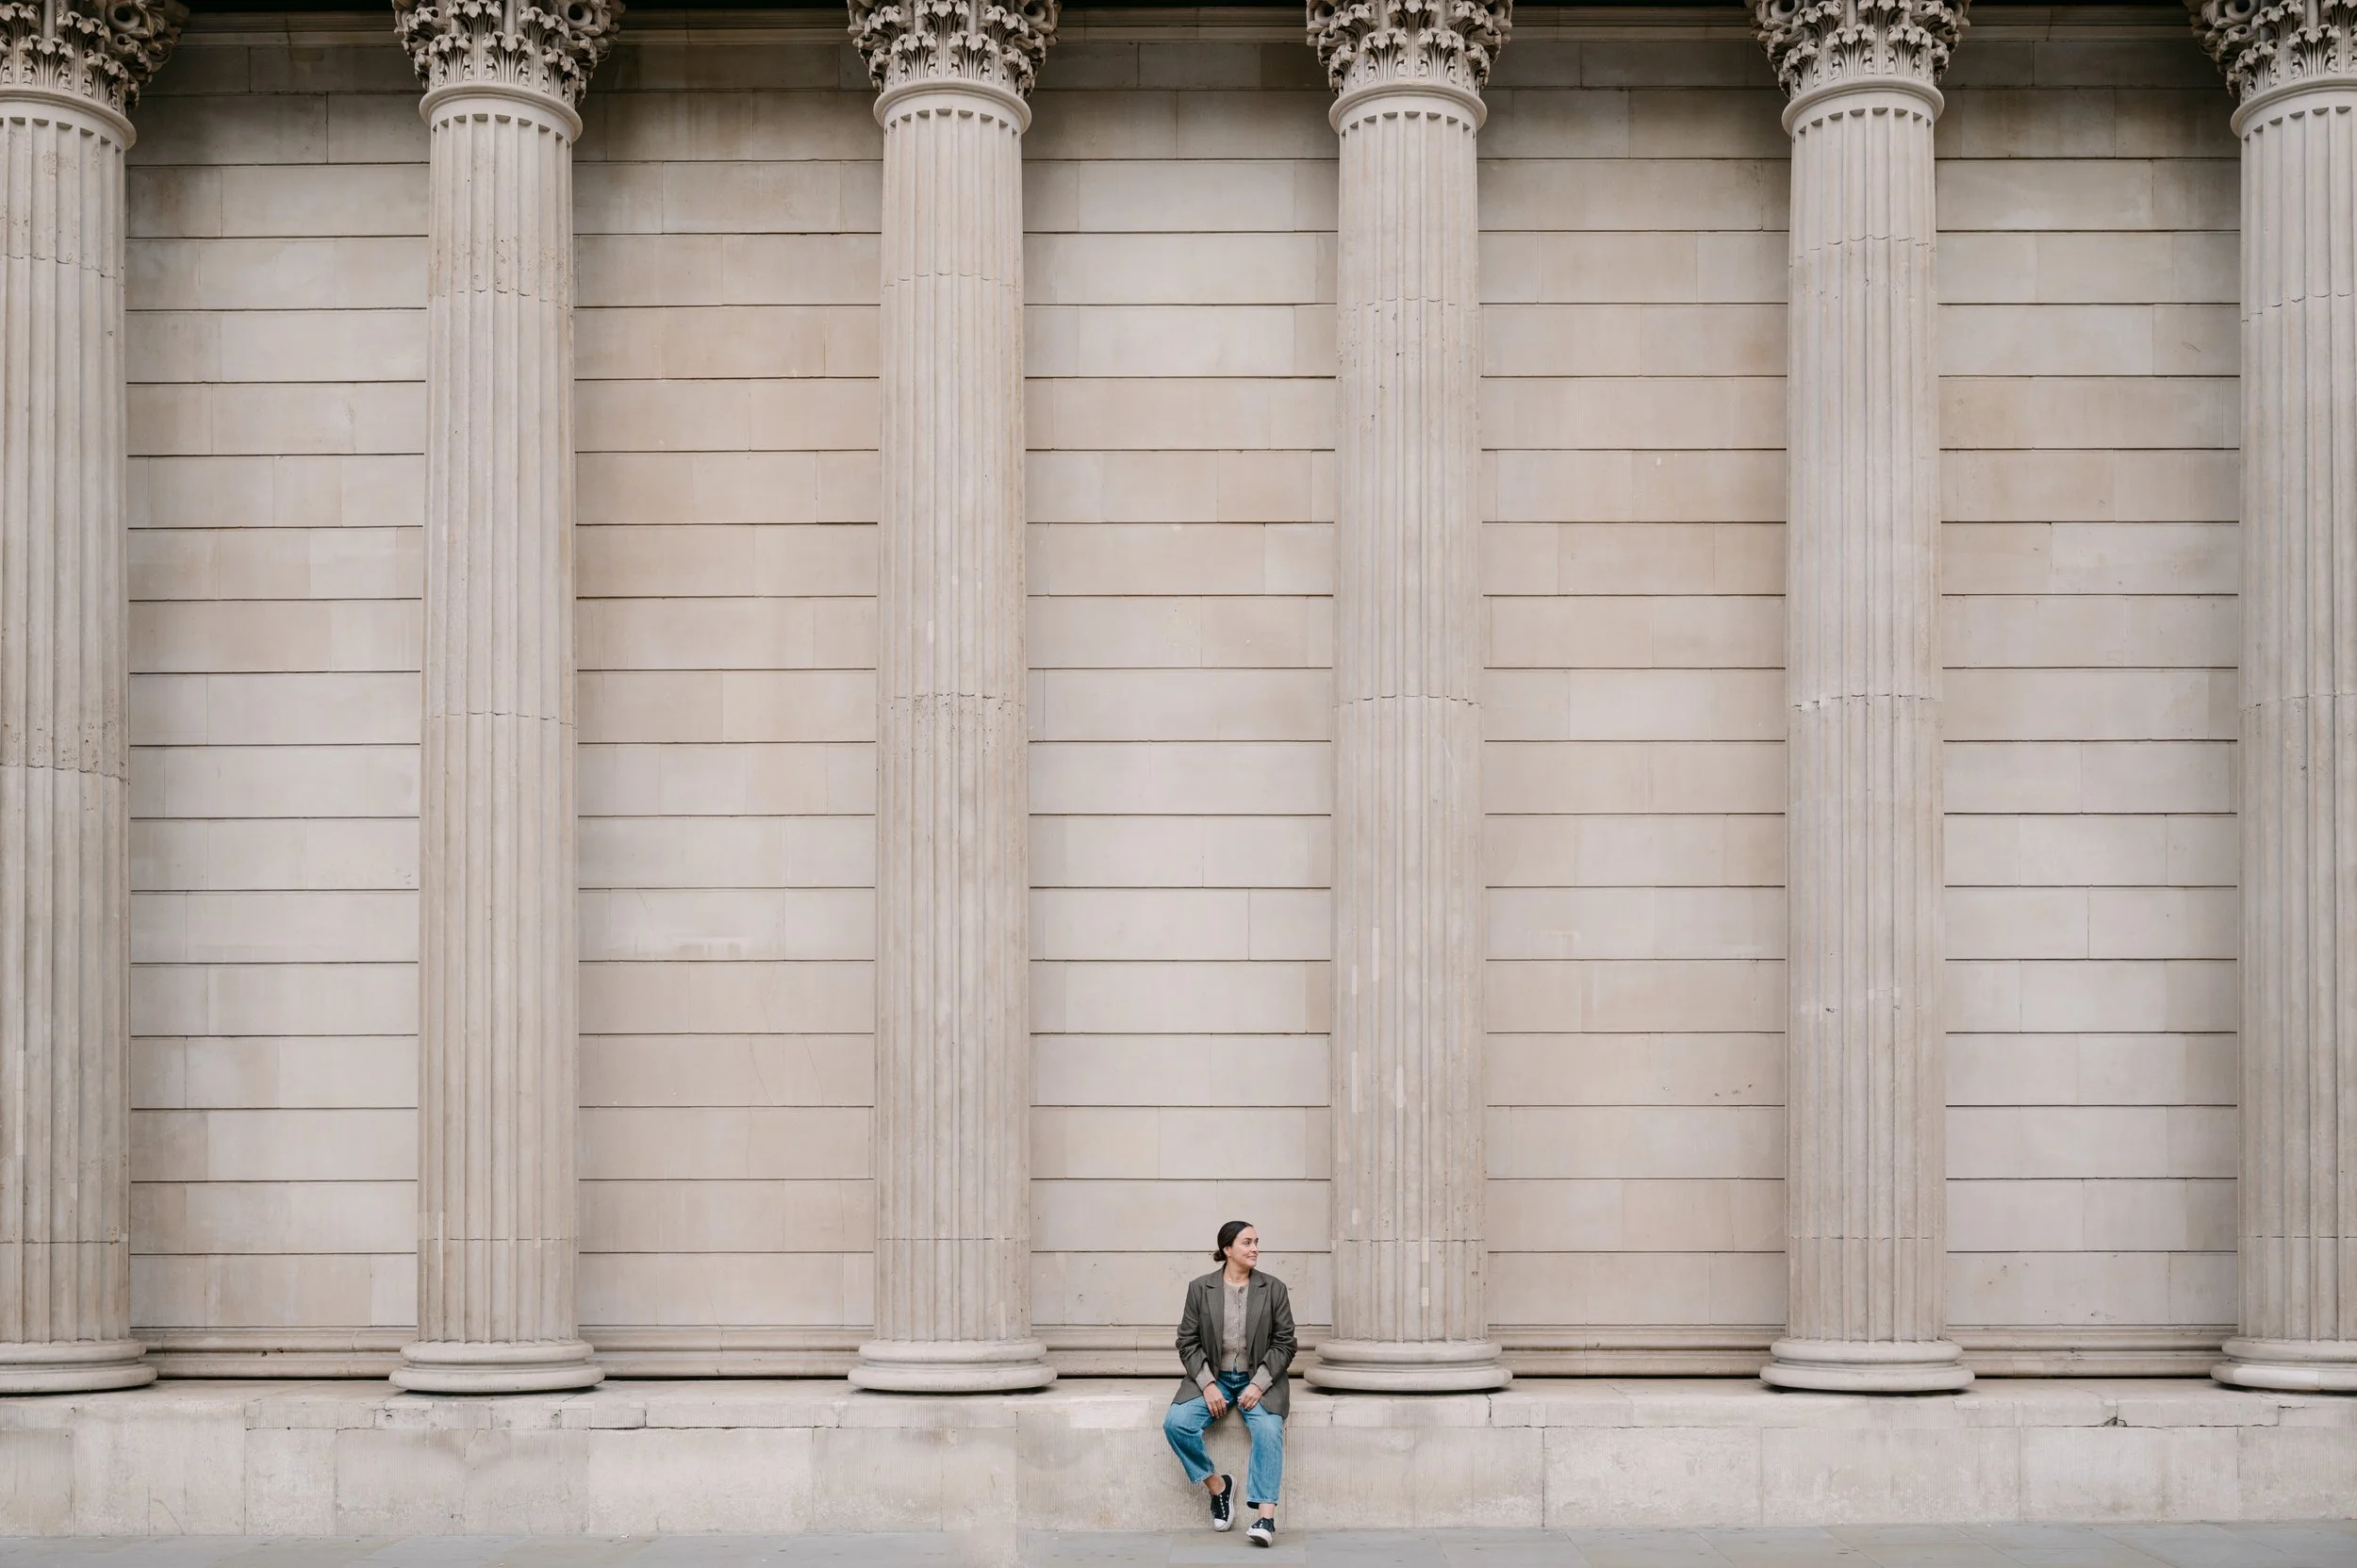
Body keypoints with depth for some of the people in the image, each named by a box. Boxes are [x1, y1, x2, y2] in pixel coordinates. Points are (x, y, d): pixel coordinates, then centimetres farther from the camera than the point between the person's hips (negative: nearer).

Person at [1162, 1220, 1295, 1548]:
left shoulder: (1274, 1288, 2)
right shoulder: (1199, 1288, 2)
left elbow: (1284, 1343, 1)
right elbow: (1188, 1342, 2)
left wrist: (1258, 1385, -12)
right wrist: (1208, 1385, -11)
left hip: (1258, 1379, -1)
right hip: (1212, 1377, 1)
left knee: (1268, 1429, -30)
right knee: (1176, 1423, -24)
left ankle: (1266, 1516, -34)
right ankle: (1217, 1485, -2)